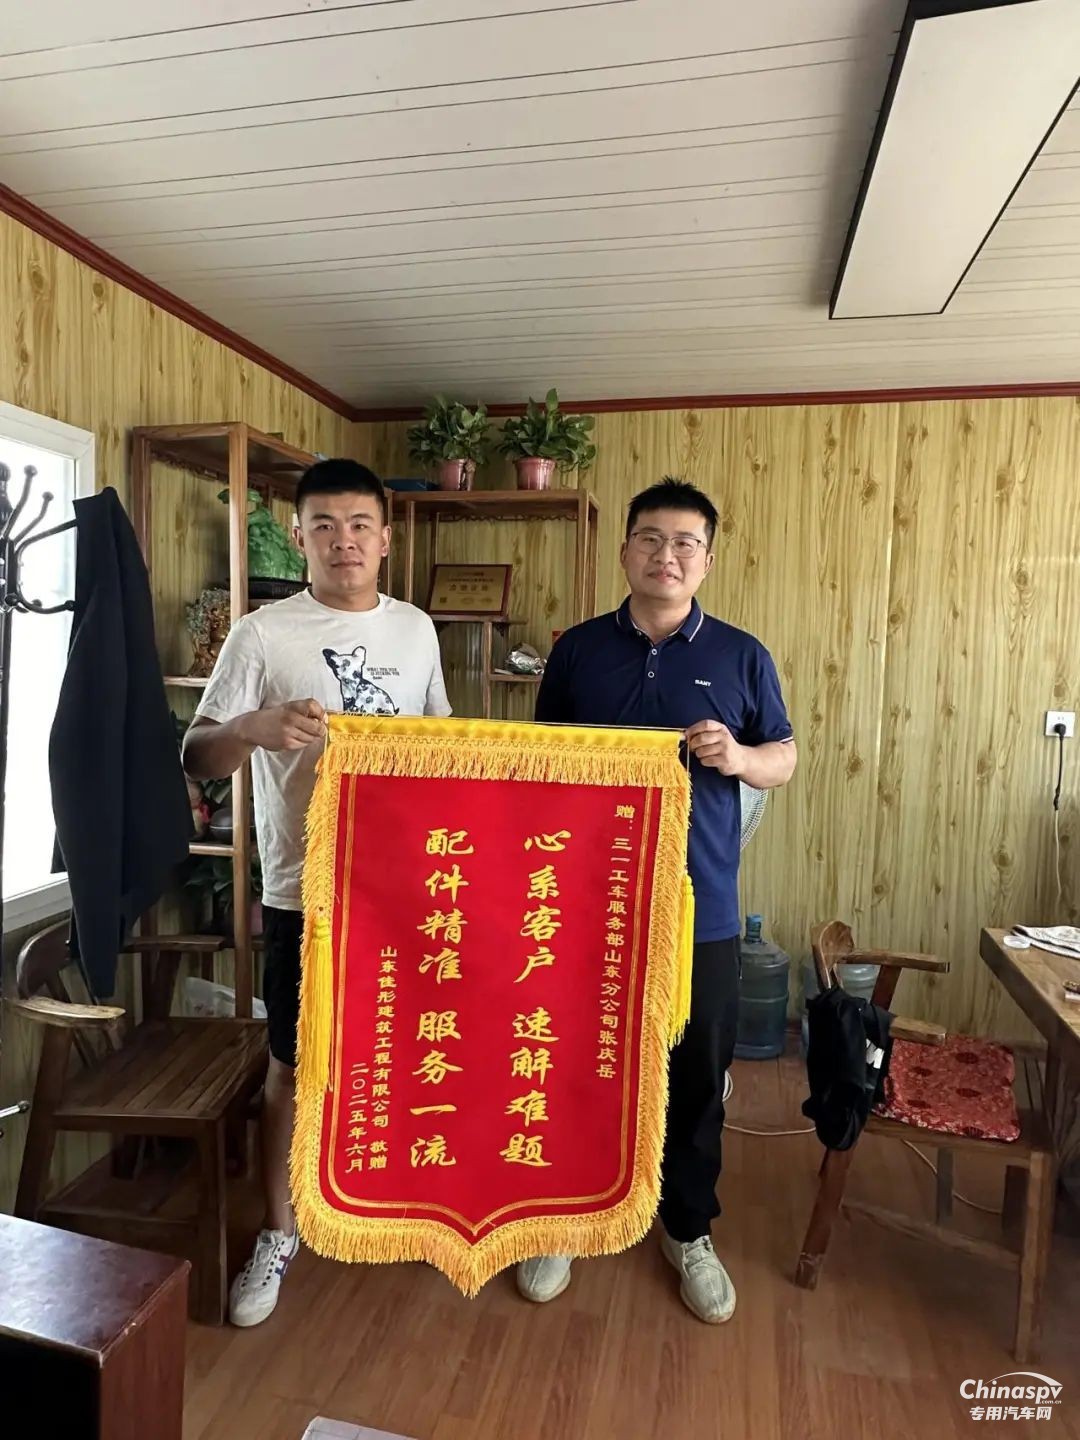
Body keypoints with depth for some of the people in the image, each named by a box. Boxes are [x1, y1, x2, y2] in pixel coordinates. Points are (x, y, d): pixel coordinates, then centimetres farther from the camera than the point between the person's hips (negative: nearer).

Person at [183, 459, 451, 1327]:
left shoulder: (416, 629, 5)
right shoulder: (264, 634, -8)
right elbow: (195, 758, -10)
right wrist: (254, 726, -31)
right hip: (307, 891, -3)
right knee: (295, 1064, 10)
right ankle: (279, 1233, 32)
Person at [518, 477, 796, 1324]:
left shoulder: (741, 655, 1)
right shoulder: (578, 650, 3)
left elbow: (785, 760, 5)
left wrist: (737, 757, -17)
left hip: (699, 909, 0)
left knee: (697, 1077, 13)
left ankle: (689, 1230, 37)